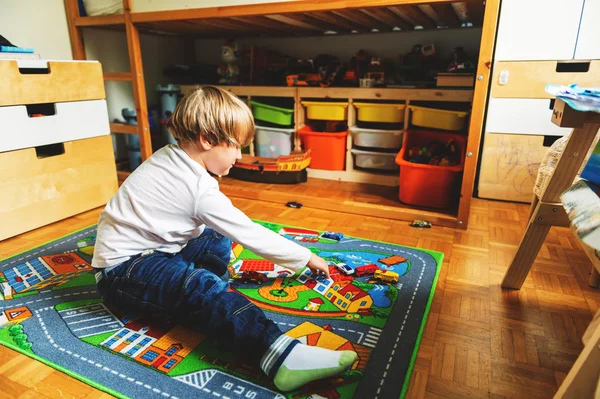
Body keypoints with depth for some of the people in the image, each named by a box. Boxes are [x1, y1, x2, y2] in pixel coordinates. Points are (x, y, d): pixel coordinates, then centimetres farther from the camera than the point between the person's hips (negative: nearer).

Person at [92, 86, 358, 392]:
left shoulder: (169, 156, 2)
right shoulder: (199, 189, -22)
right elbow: (250, 234, -17)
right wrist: (306, 258, -6)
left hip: (147, 250, 10)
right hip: (122, 270, -10)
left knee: (217, 239, 15)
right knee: (199, 285, -34)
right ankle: (281, 356, -52)